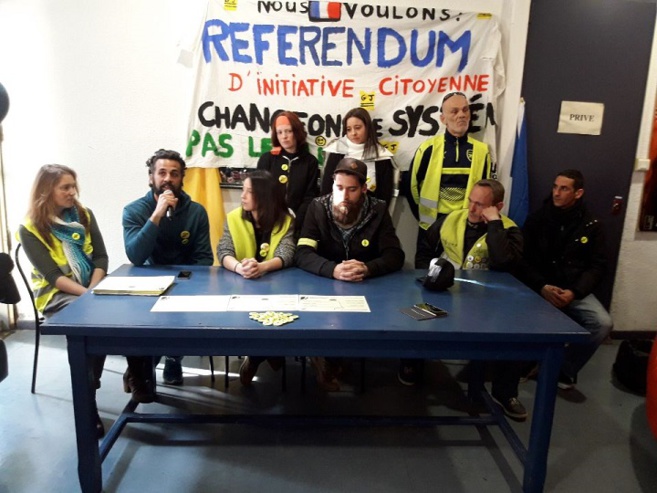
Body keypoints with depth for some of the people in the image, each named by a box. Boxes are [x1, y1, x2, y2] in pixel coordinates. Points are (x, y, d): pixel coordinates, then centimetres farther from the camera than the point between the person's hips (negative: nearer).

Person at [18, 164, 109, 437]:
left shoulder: (84, 215, 7)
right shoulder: (30, 229, -5)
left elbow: (101, 258, 3)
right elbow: (52, 275, -12)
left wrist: (94, 290, -14)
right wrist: (86, 295, -23)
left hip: (92, 288, 4)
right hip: (56, 295, -3)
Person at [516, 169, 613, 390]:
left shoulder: (590, 225, 6)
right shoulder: (537, 219, 3)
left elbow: (597, 266, 3)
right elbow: (522, 260, 0)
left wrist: (574, 292, -14)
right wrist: (542, 287, -16)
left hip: (575, 290, 2)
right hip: (539, 288, -2)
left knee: (602, 323, -24)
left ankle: (565, 370, 0)